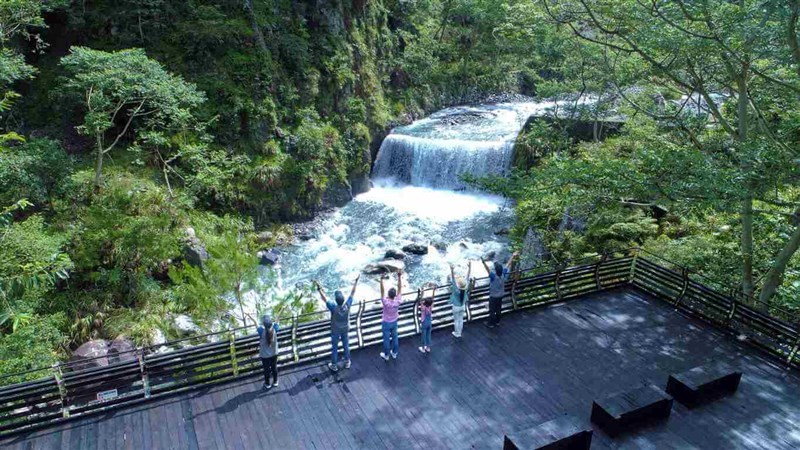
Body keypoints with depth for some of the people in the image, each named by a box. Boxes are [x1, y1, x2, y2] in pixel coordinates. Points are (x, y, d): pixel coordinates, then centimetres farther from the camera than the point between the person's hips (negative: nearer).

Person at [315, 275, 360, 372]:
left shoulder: (334, 308, -38)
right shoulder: (347, 305, -30)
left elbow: (324, 298, -36)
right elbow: (352, 293, -21)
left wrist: (319, 288, -34)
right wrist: (356, 281, -14)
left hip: (335, 331, -3)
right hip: (345, 330, 3)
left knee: (334, 348, 18)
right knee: (346, 345, 23)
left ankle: (334, 365, 35)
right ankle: (347, 362, 41)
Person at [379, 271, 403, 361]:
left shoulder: (386, 302, -33)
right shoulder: (398, 301, -25)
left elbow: (382, 291, -37)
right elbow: (400, 288, -22)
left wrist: (381, 279, -43)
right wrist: (399, 277, -23)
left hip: (386, 323, -3)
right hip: (394, 322, 3)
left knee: (386, 339, 13)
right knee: (395, 337, 21)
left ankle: (386, 355, 30)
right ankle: (394, 353, 38)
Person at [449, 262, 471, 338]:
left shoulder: (456, 290, -33)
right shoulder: (466, 288, -21)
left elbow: (453, 280, -44)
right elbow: (467, 277, -19)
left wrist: (452, 271, -55)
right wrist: (469, 267, -19)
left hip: (456, 307, -4)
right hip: (463, 306, 4)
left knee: (456, 320, 14)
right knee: (461, 319, 19)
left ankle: (457, 333, 29)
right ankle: (459, 332, 34)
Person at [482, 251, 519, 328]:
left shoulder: (493, 276, -35)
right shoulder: (504, 274, -19)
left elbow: (488, 270, -53)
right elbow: (508, 264, -9)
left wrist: (484, 263, -70)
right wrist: (513, 256, 2)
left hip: (493, 296, -6)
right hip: (501, 295, 6)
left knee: (492, 310, 11)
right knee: (498, 309, 23)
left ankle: (491, 323, 26)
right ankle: (497, 322, 39)